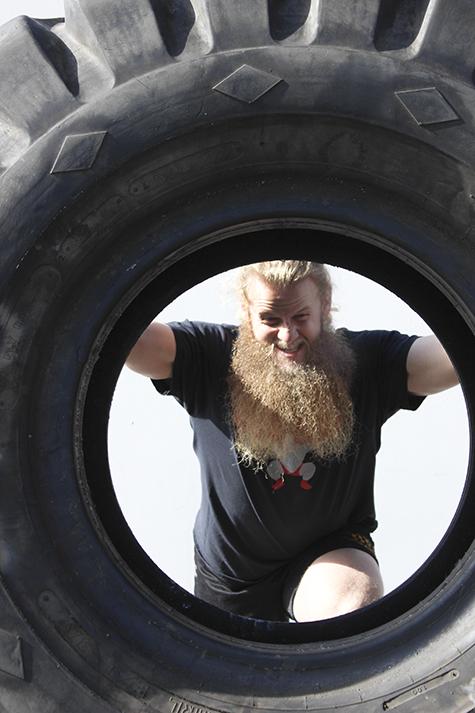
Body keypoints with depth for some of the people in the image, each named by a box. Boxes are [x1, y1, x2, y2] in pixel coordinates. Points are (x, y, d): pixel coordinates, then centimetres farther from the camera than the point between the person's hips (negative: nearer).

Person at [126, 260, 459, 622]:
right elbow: (133, 340, -31)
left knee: (359, 601, -32)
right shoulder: (210, 356, -16)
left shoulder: (367, 359, -15)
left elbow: (454, 354, -29)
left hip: (329, 554, -1)